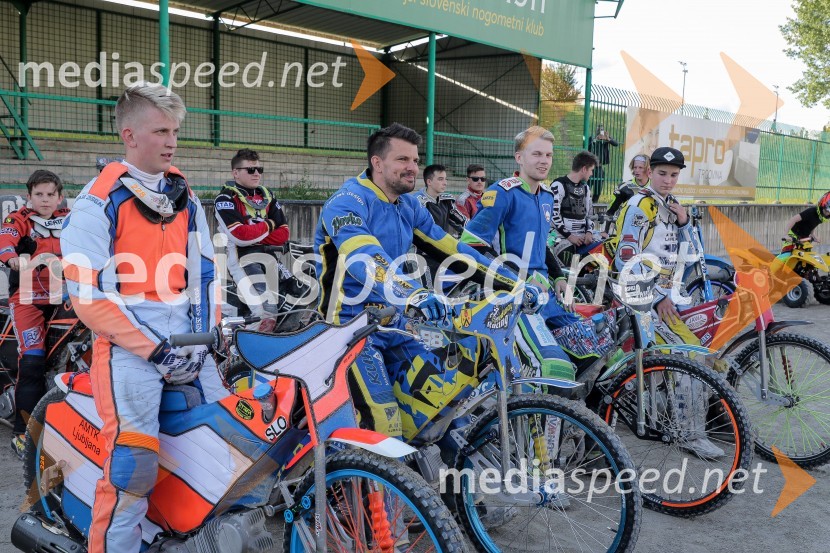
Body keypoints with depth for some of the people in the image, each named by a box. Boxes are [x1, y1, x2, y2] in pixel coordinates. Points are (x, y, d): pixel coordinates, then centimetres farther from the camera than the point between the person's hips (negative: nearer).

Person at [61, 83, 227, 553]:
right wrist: (154, 351, -12)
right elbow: (87, 296, -9)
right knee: (135, 465, -17)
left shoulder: (185, 197, 16)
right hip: (128, 345, -5)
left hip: (187, 341, 6)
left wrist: (204, 337, 3)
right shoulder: (98, 202, -3)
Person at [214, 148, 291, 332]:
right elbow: (240, 236, -17)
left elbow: (283, 234, 9)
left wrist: (254, 237, -7)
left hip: (266, 253, 7)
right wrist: (268, 225, -3)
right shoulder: (226, 199, -4)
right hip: (238, 256, -6)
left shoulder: (267, 196, 16)